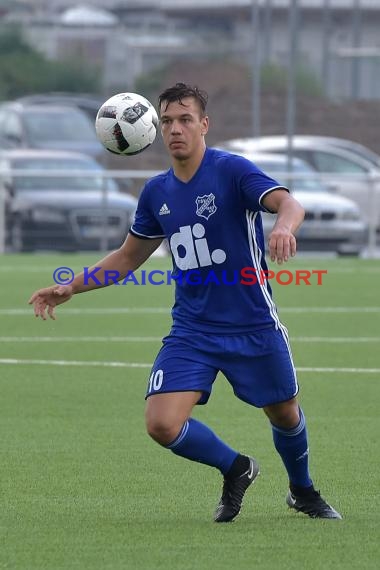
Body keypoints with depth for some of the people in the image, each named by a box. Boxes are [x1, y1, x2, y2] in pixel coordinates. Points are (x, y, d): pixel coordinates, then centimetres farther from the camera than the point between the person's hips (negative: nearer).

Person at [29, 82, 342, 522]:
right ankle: (236, 469, 15)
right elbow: (128, 257, 19)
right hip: (191, 332, 4)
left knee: (284, 415, 14)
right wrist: (71, 288, 10)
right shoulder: (156, 192, 5)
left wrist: (284, 226, -52)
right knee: (162, 424, -14)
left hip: (254, 328, -3)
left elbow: (289, 203, -28)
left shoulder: (232, 170, -12)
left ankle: (303, 492, 46)